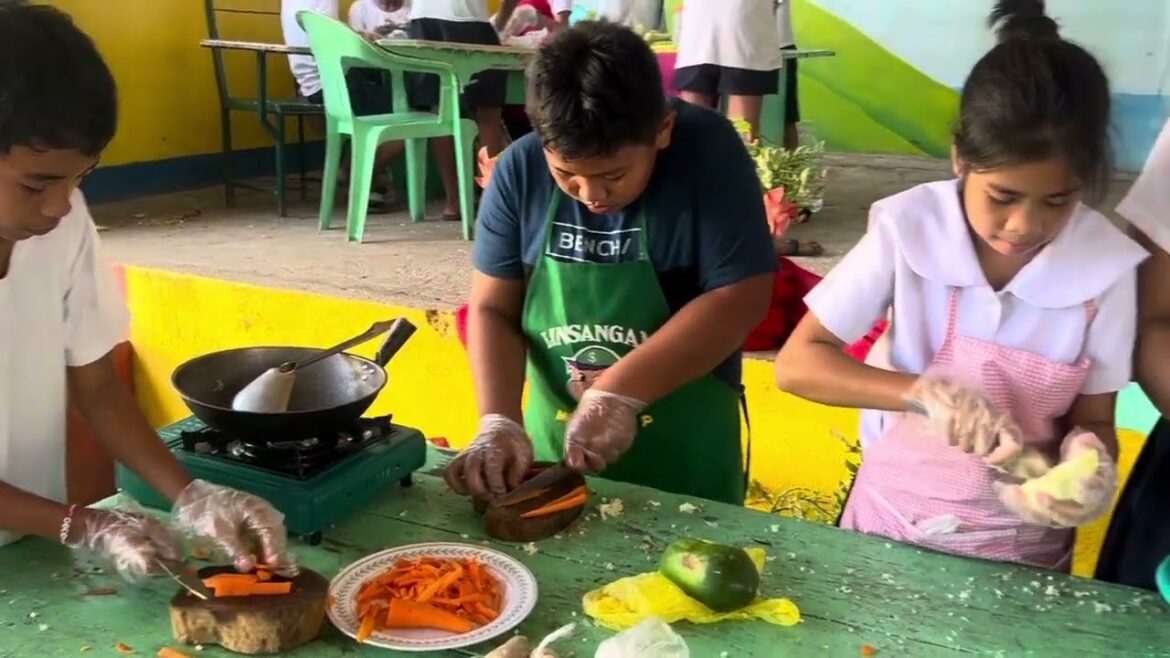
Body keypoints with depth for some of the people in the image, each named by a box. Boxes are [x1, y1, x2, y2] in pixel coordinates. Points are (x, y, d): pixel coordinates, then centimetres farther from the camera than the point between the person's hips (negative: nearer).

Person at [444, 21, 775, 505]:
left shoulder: (708, 152, -16)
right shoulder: (519, 171, -8)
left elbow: (740, 298, -19)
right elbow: (492, 309, -3)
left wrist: (620, 393, -23)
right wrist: (499, 422, -17)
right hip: (555, 446, 3)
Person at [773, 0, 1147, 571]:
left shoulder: (1107, 265, -15)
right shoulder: (909, 229, -19)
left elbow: (1093, 420, -4)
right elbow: (797, 363, -18)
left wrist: (1088, 460, -26)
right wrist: (922, 392, -30)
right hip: (894, 525, 0)